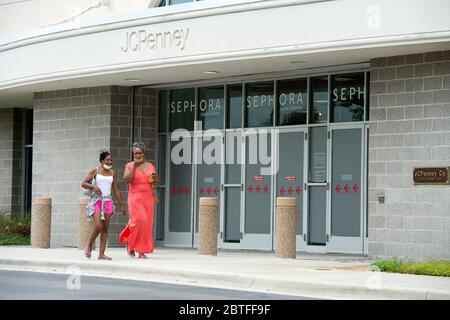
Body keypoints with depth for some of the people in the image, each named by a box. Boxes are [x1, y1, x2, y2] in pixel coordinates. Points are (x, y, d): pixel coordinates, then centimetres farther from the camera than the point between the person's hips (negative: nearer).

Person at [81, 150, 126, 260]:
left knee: (105, 228, -2)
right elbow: (83, 183, 0)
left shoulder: (113, 173, 11)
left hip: (107, 201, 4)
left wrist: (122, 204, 13)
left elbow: (116, 190, 15)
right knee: (98, 226, -17)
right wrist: (94, 187, -18)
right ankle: (89, 247, 6)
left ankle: (101, 254, -1)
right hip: (96, 201, -4)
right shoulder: (95, 171, 2)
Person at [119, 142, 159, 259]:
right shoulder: (129, 166, 3)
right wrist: (135, 166, -16)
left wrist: (155, 178, -7)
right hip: (135, 197, -4)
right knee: (139, 220, -19)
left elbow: (156, 184, 16)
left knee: (147, 224, 0)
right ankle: (129, 242, 5)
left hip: (148, 198, 4)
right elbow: (126, 180, -13)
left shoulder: (150, 166, 11)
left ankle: (142, 252, 6)